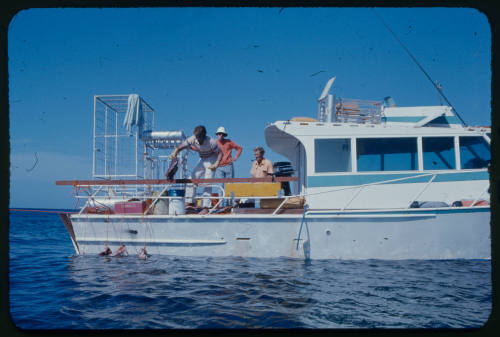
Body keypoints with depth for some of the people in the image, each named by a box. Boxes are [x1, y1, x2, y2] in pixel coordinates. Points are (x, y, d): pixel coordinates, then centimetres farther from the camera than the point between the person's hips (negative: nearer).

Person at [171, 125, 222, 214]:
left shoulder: (211, 142, -28)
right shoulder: (192, 139, -17)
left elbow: (220, 153, -17)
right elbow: (181, 147, -18)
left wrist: (217, 164, -30)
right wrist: (175, 152, -38)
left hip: (211, 160, -6)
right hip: (202, 160, 6)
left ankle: (205, 207, -13)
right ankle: (190, 202, 8)